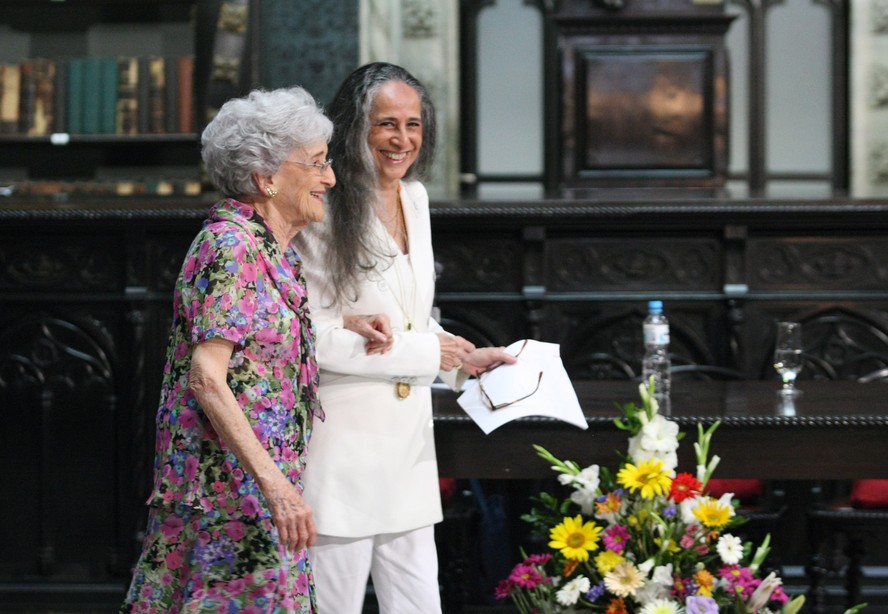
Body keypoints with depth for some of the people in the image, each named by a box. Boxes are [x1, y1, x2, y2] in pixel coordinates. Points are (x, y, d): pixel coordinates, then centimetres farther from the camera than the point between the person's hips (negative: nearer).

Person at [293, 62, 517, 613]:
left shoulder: (413, 197, 12)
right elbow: (315, 339, -18)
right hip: (344, 445, -8)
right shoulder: (325, 212, -14)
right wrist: (428, 354, -12)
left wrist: (463, 362, 9)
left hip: (407, 443, 8)